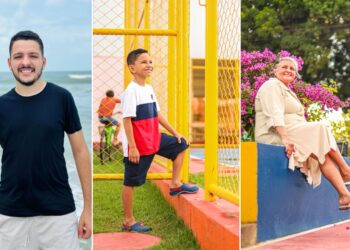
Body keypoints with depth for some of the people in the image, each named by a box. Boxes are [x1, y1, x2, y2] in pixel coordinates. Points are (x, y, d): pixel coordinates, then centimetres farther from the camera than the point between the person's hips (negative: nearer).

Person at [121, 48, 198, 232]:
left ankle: (175, 184, 22)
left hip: (154, 140, 9)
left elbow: (157, 114, 17)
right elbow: (127, 120, -20)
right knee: (131, 182, 1)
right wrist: (132, 147, -23)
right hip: (138, 145, -9)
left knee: (180, 144, 16)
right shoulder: (131, 91, -17)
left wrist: (174, 132, 17)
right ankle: (128, 221, 13)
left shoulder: (149, 89, 9)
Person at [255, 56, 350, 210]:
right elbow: (275, 115, -18)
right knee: (320, 130, -16)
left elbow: (295, 119, 26)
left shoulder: (288, 92, 28)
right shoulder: (272, 86, -3)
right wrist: (285, 138, -30)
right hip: (274, 135, -9)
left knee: (323, 153, -12)